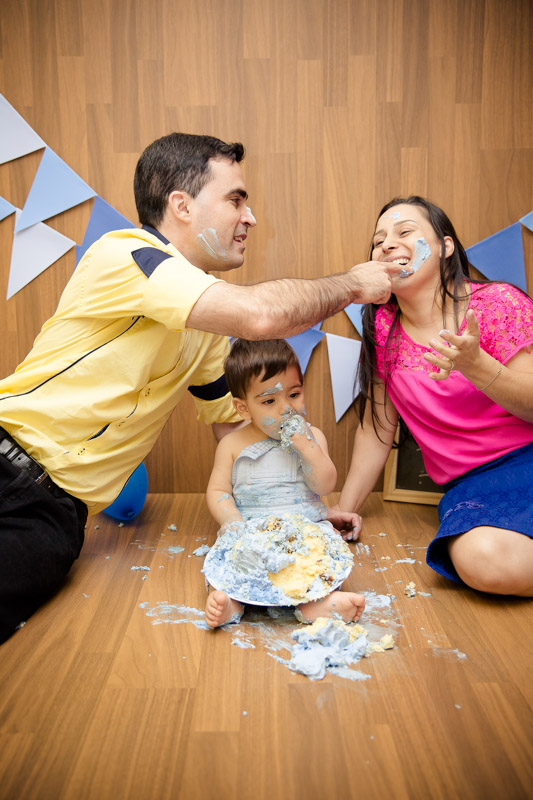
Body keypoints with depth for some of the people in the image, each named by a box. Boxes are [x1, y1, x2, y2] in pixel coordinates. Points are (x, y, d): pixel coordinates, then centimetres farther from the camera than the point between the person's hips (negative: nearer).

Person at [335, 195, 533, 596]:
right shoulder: (382, 329, 4)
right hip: (473, 480, 2)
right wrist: (343, 510, 8)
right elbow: (376, 430, 10)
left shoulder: (498, 303, -5)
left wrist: (473, 365, -25)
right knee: (482, 558, -32)